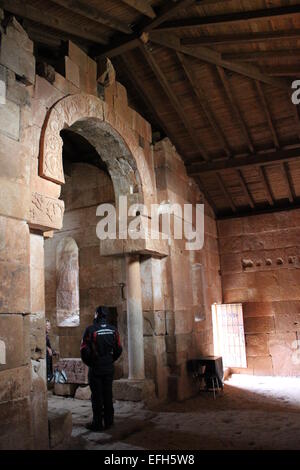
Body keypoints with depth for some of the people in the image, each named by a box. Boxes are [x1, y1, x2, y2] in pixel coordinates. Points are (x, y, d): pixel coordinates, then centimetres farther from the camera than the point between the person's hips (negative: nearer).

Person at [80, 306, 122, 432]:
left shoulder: (90, 329, -14)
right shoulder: (113, 330, 0)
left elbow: (84, 350, -13)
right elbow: (118, 349, 4)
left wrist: (89, 363, 3)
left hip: (95, 368, -4)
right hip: (109, 368, 4)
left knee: (97, 397, 5)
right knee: (108, 395, 13)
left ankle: (97, 423, 11)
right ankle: (109, 421, 22)